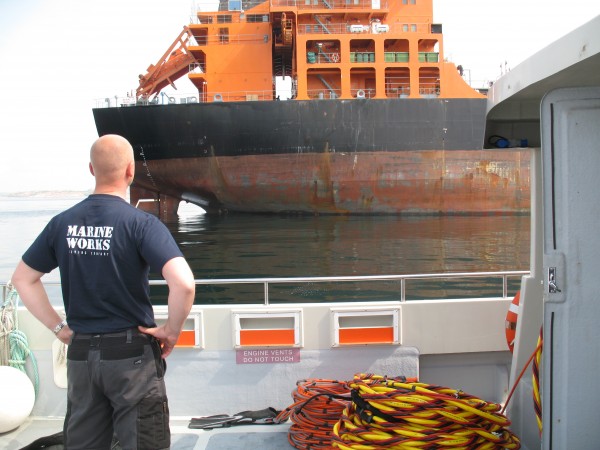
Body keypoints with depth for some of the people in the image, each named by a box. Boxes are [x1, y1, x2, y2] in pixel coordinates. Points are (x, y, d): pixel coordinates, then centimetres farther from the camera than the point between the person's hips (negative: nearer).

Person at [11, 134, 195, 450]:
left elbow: (22, 279, 10)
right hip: (131, 353, -5)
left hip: (80, 353, 5)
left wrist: (58, 327, 11)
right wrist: (172, 330, -10)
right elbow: (183, 283, -26)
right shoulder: (140, 223, -15)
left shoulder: (62, 223, 1)